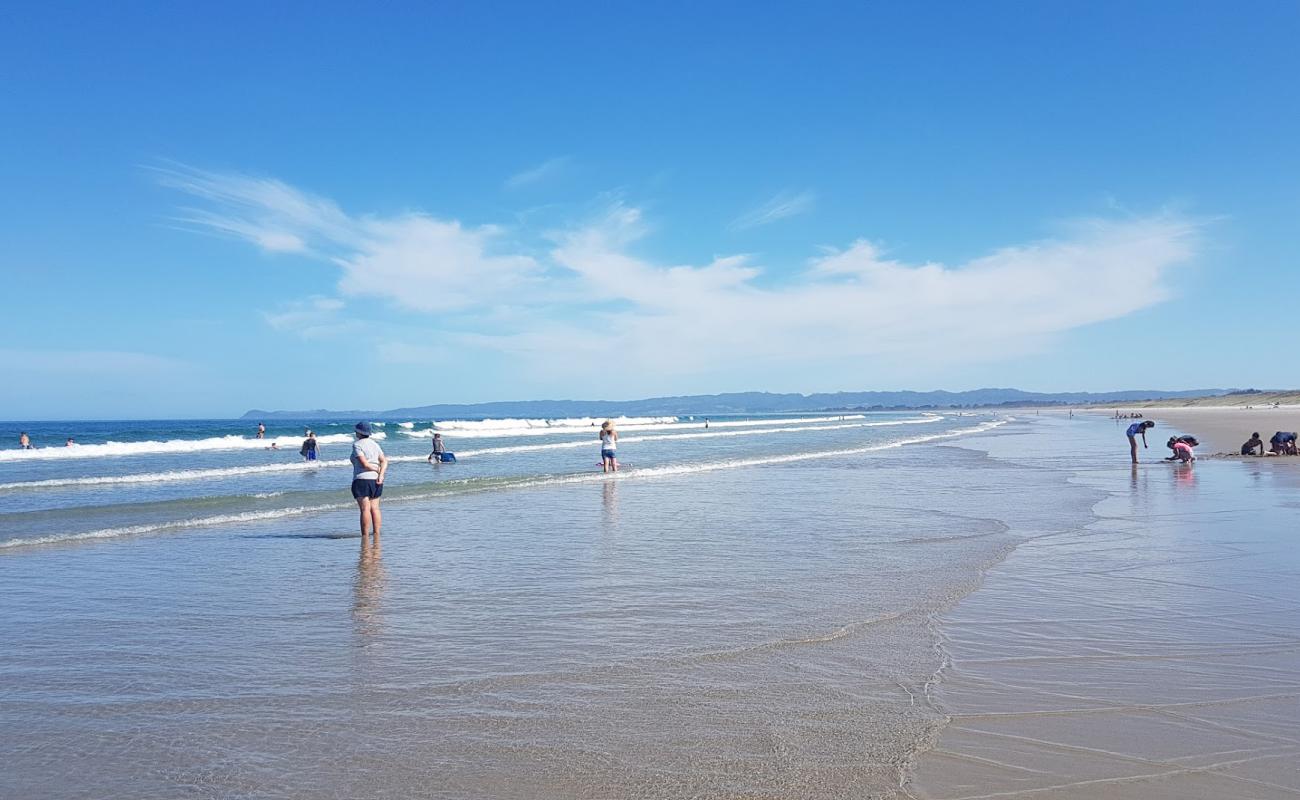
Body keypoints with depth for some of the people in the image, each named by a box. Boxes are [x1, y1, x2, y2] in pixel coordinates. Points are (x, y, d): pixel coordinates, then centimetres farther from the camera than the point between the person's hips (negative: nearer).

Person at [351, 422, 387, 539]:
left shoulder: (357, 445, -8)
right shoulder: (375, 444, 13)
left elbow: (364, 464, -16)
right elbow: (384, 461, 5)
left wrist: (377, 469, -2)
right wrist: (381, 475, -7)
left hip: (362, 480, -7)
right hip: (375, 481, 7)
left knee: (365, 509, -7)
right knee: (375, 508, 10)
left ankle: (365, 537, -6)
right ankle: (376, 534, 10)